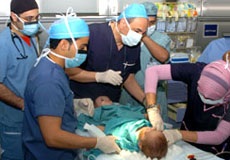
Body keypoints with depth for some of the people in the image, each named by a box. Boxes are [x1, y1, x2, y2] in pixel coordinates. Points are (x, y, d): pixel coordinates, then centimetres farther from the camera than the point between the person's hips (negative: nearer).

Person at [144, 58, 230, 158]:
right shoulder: (198, 71, -26)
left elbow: (219, 136, -24)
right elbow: (152, 71, -26)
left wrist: (179, 134, -34)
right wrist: (152, 110, -36)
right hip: (186, 142, 2)